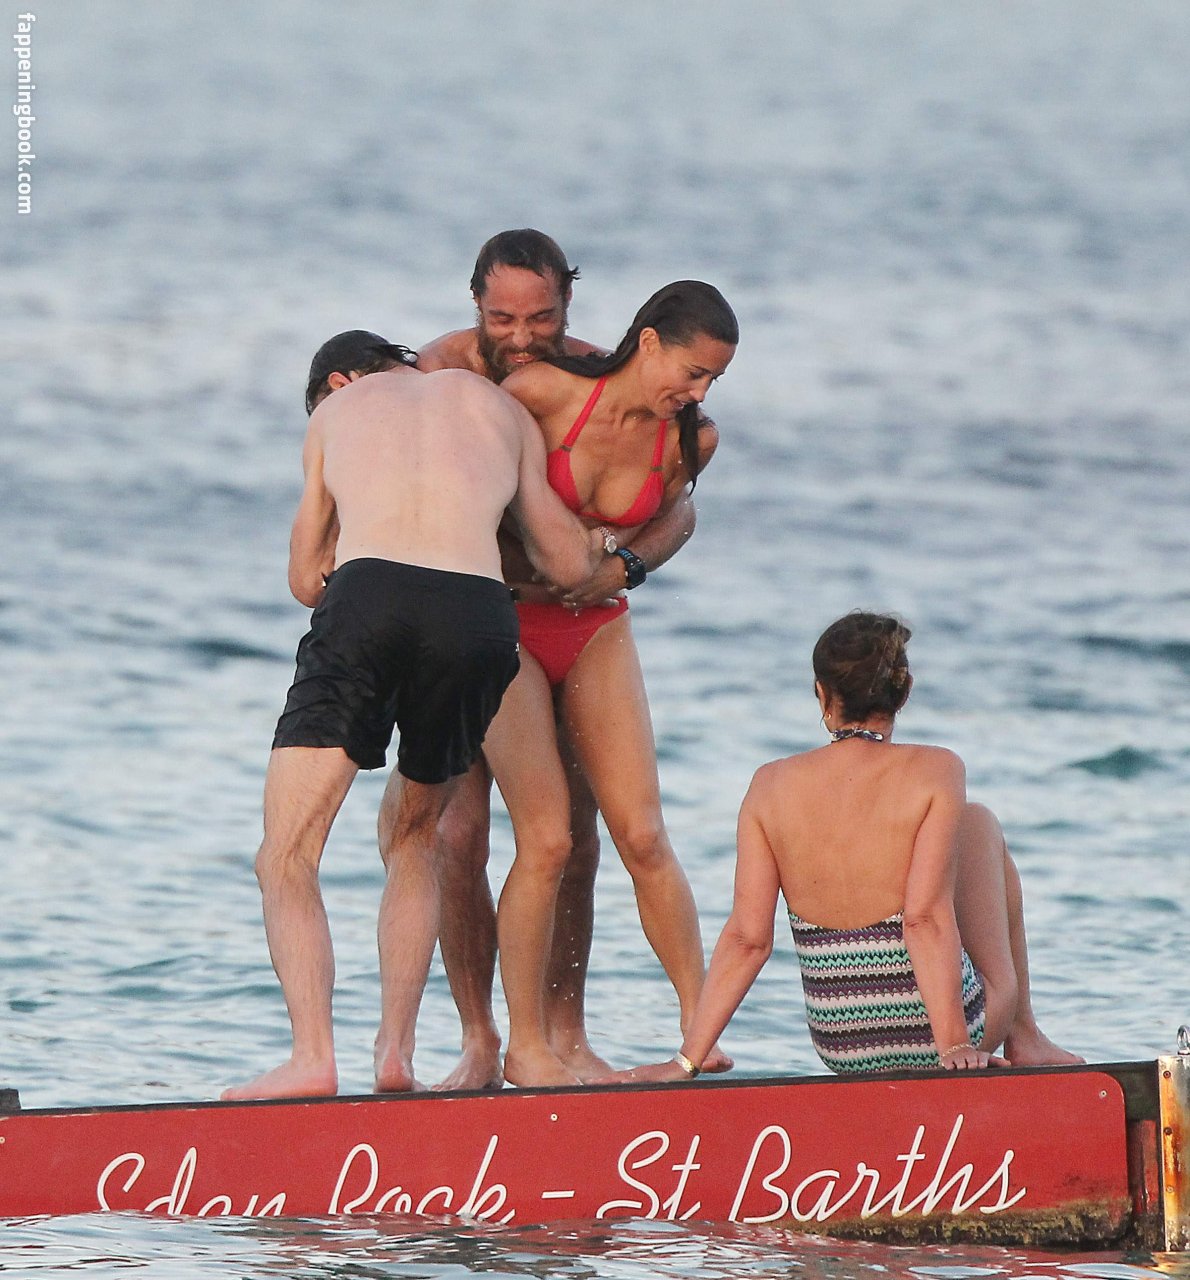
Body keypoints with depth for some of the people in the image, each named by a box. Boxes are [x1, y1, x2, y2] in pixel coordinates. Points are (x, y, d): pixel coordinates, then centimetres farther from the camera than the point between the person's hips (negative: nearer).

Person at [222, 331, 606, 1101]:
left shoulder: (337, 409, 28)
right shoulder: (498, 407, 30)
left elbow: (308, 579, 31)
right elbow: (571, 564, 32)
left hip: (365, 602, -2)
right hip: (478, 616, 2)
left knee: (287, 857, 0)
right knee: (417, 837, 25)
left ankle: (313, 1056, -18)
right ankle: (396, 1051, 14)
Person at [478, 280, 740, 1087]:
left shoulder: (690, 441, -6)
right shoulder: (545, 392, -18)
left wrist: (614, 560, -3)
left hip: (598, 631, 4)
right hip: (507, 626, -4)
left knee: (643, 835, -5)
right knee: (547, 840, -12)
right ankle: (525, 1045, -3)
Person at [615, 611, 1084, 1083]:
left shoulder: (772, 785, -5)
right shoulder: (934, 771, -14)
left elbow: (746, 938, -8)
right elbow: (926, 917, -22)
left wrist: (686, 1061, -4)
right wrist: (954, 1047, -21)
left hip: (839, 1045, 4)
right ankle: (1023, 1035, 29)